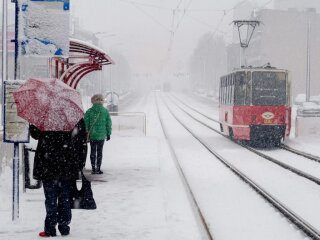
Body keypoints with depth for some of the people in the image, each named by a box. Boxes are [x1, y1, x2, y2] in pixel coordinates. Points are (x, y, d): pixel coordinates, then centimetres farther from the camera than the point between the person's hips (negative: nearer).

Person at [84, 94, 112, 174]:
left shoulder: (89, 111, -5)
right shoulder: (105, 111, -3)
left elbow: (85, 123, -4)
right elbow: (109, 123, 1)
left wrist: (85, 134, 4)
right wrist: (108, 134, 9)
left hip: (92, 135, 0)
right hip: (101, 135, 0)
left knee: (93, 152, 9)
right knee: (99, 152, 8)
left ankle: (93, 169, 8)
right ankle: (98, 168, 7)